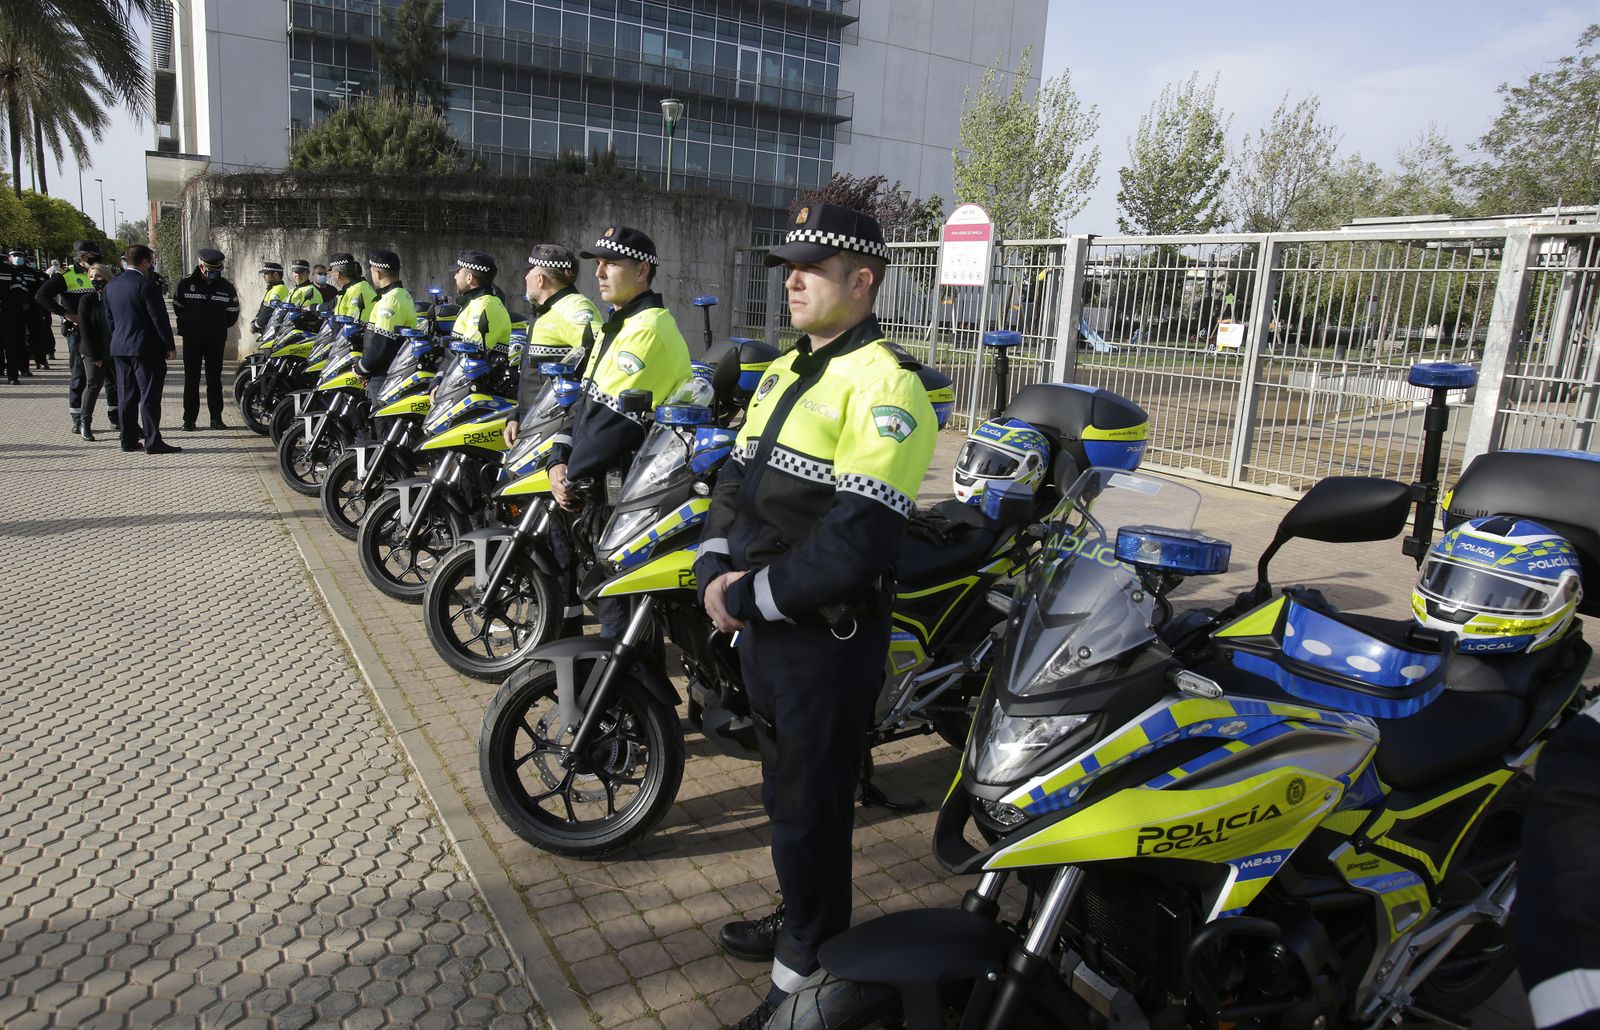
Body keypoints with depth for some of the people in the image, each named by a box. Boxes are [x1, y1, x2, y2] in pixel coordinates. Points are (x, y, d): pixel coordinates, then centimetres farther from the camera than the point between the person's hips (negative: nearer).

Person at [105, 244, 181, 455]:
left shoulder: (111, 285, 11)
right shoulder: (146, 284, -14)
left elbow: (109, 317, 16)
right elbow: (159, 318, -14)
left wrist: (119, 339, 22)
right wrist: (170, 345, -7)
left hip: (119, 348, 8)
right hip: (146, 348, -7)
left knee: (127, 396, 11)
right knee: (150, 395, -5)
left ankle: (128, 440, 14)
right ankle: (153, 441, -6)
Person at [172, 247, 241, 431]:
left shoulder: (226, 286, 2)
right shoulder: (186, 283, -2)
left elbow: (233, 312, 12)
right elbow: (178, 306, 10)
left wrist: (220, 327, 9)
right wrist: (187, 326, 9)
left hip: (216, 340, 1)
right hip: (192, 339, -1)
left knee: (214, 379, 7)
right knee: (191, 379, 2)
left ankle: (216, 418, 11)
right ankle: (189, 419, 5)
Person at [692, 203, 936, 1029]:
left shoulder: (882, 387, -18)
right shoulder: (784, 371, 11)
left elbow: (855, 543, -26)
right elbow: (736, 480, 13)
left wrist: (748, 596, -19)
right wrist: (716, 571, -5)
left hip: (825, 636, -9)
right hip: (762, 628, 9)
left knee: (809, 810, 6)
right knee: (785, 788, 24)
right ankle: (800, 920, 46)